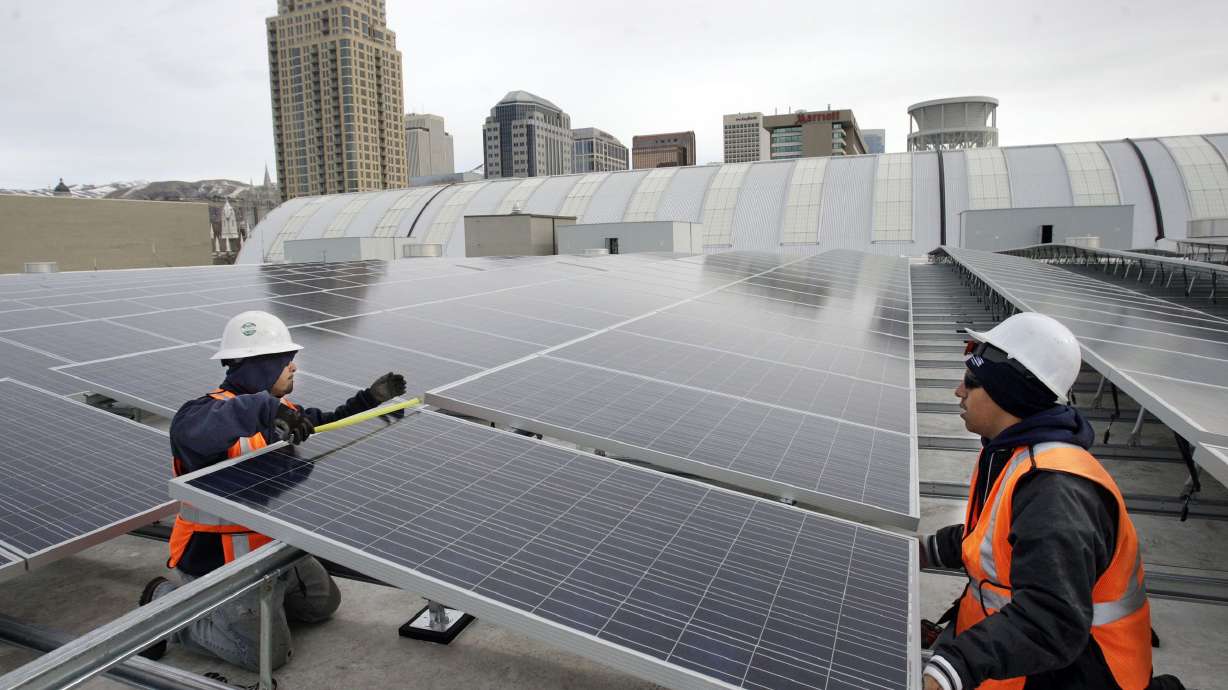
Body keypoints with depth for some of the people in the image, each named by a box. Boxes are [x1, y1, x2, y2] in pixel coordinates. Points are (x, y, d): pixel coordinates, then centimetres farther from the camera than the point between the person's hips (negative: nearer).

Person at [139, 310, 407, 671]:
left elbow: (323, 426, 15)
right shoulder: (212, 409, -25)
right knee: (269, 654, 0)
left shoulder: (279, 409, 0)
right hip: (221, 562, -9)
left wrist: (369, 399, 7)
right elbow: (190, 432, -49)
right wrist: (262, 408, -50)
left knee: (324, 601, 21)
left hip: (274, 546, 9)